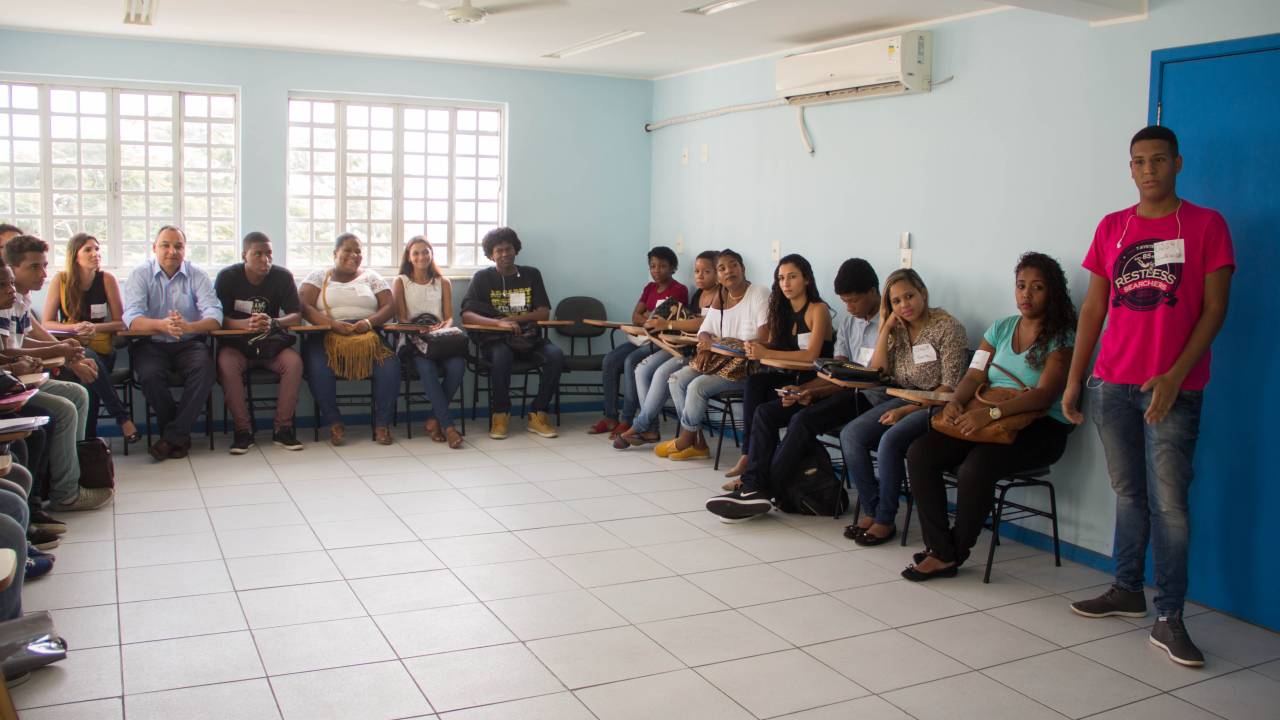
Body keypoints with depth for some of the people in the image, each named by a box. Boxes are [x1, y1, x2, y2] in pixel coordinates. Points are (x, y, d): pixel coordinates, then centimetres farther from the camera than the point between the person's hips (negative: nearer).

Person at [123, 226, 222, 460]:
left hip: (189, 344, 1)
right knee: (149, 375, -31)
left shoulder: (197, 275, 3)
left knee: (205, 369, -30)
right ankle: (181, 435, -10)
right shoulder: (140, 275, 1)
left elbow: (215, 317, -12)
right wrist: (162, 325, -37)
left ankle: (172, 436, -17)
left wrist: (188, 326, -34)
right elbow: (131, 318, -15)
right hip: (150, 344, 0)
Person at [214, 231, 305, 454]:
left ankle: (282, 428, -18)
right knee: (226, 364, -33)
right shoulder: (227, 277, -6)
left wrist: (272, 323, -30)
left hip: (272, 342, 1)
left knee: (294, 362, -29)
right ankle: (243, 430, -22)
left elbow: (296, 316, -8)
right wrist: (245, 324, -33)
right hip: (236, 343, -1)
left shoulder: (283, 276, -3)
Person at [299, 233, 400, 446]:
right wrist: (333, 324, -18)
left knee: (390, 366, -28)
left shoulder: (371, 277, 19)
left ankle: (382, 423, -15)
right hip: (327, 337, -1)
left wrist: (369, 321, -14)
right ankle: (334, 423, -17)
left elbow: (390, 306, 7)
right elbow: (304, 306, -1)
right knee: (317, 368, -34)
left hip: (368, 337, 1)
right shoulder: (318, 277, 14)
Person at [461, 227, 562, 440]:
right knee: (501, 357, -37)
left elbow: (544, 313, 5)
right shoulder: (482, 278, 5)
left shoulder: (531, 275, 12)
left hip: (529, 338, 2)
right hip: (495, 340, -2)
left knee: (556, 356, -27)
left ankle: (537, 416, -16)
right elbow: (466, 315, -7)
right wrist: (499, 323, -25)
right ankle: (500, 415, -18)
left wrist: (515, 318, -12)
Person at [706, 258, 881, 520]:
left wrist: (816, 393, -21)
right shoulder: (849, 321, 16)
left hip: (868, 397, -9)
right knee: (765, 412, -7)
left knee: (804, 418, -31)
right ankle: (753, 486, -22)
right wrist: (801, 389, -5)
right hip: (845, 390, 9)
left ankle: (765, 490, -21)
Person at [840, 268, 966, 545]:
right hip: (901, 400, 6)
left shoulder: (948, 327, -8)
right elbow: (876, 373, 4)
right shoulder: (896, 329, 11)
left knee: (890, 440, -31)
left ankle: (885, 520, -16)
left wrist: (907, 410, -20)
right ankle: (871, 511, -10)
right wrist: (885, 330, -3)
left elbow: (950, 387, -13)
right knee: (850, 434, -16)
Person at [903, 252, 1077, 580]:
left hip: (1041, 429, -6)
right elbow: (975, 374, 7)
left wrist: (992, 413, -31)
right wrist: (956, 402, -17)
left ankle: (954, 553, -9)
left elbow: (1045, 395, -17)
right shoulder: (1001, 328, 15)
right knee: (919, 453, -17)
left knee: (975, 467, -33)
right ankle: (940, 550, -14)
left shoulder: (1061, 337, -4)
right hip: (986, 420, 6)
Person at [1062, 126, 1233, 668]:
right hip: (1113, 383, 3)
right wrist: (1074, 379, 7)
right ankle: (1127, 589, 26)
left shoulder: (1206, 225, 0)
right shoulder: (1112, 228, 10)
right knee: (1128, 493, 13)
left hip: (1174, 388, -3)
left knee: (1169, 501, -5)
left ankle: (1169, 620, 1)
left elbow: (1214, 309, -4)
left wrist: (1175, 374, -14)